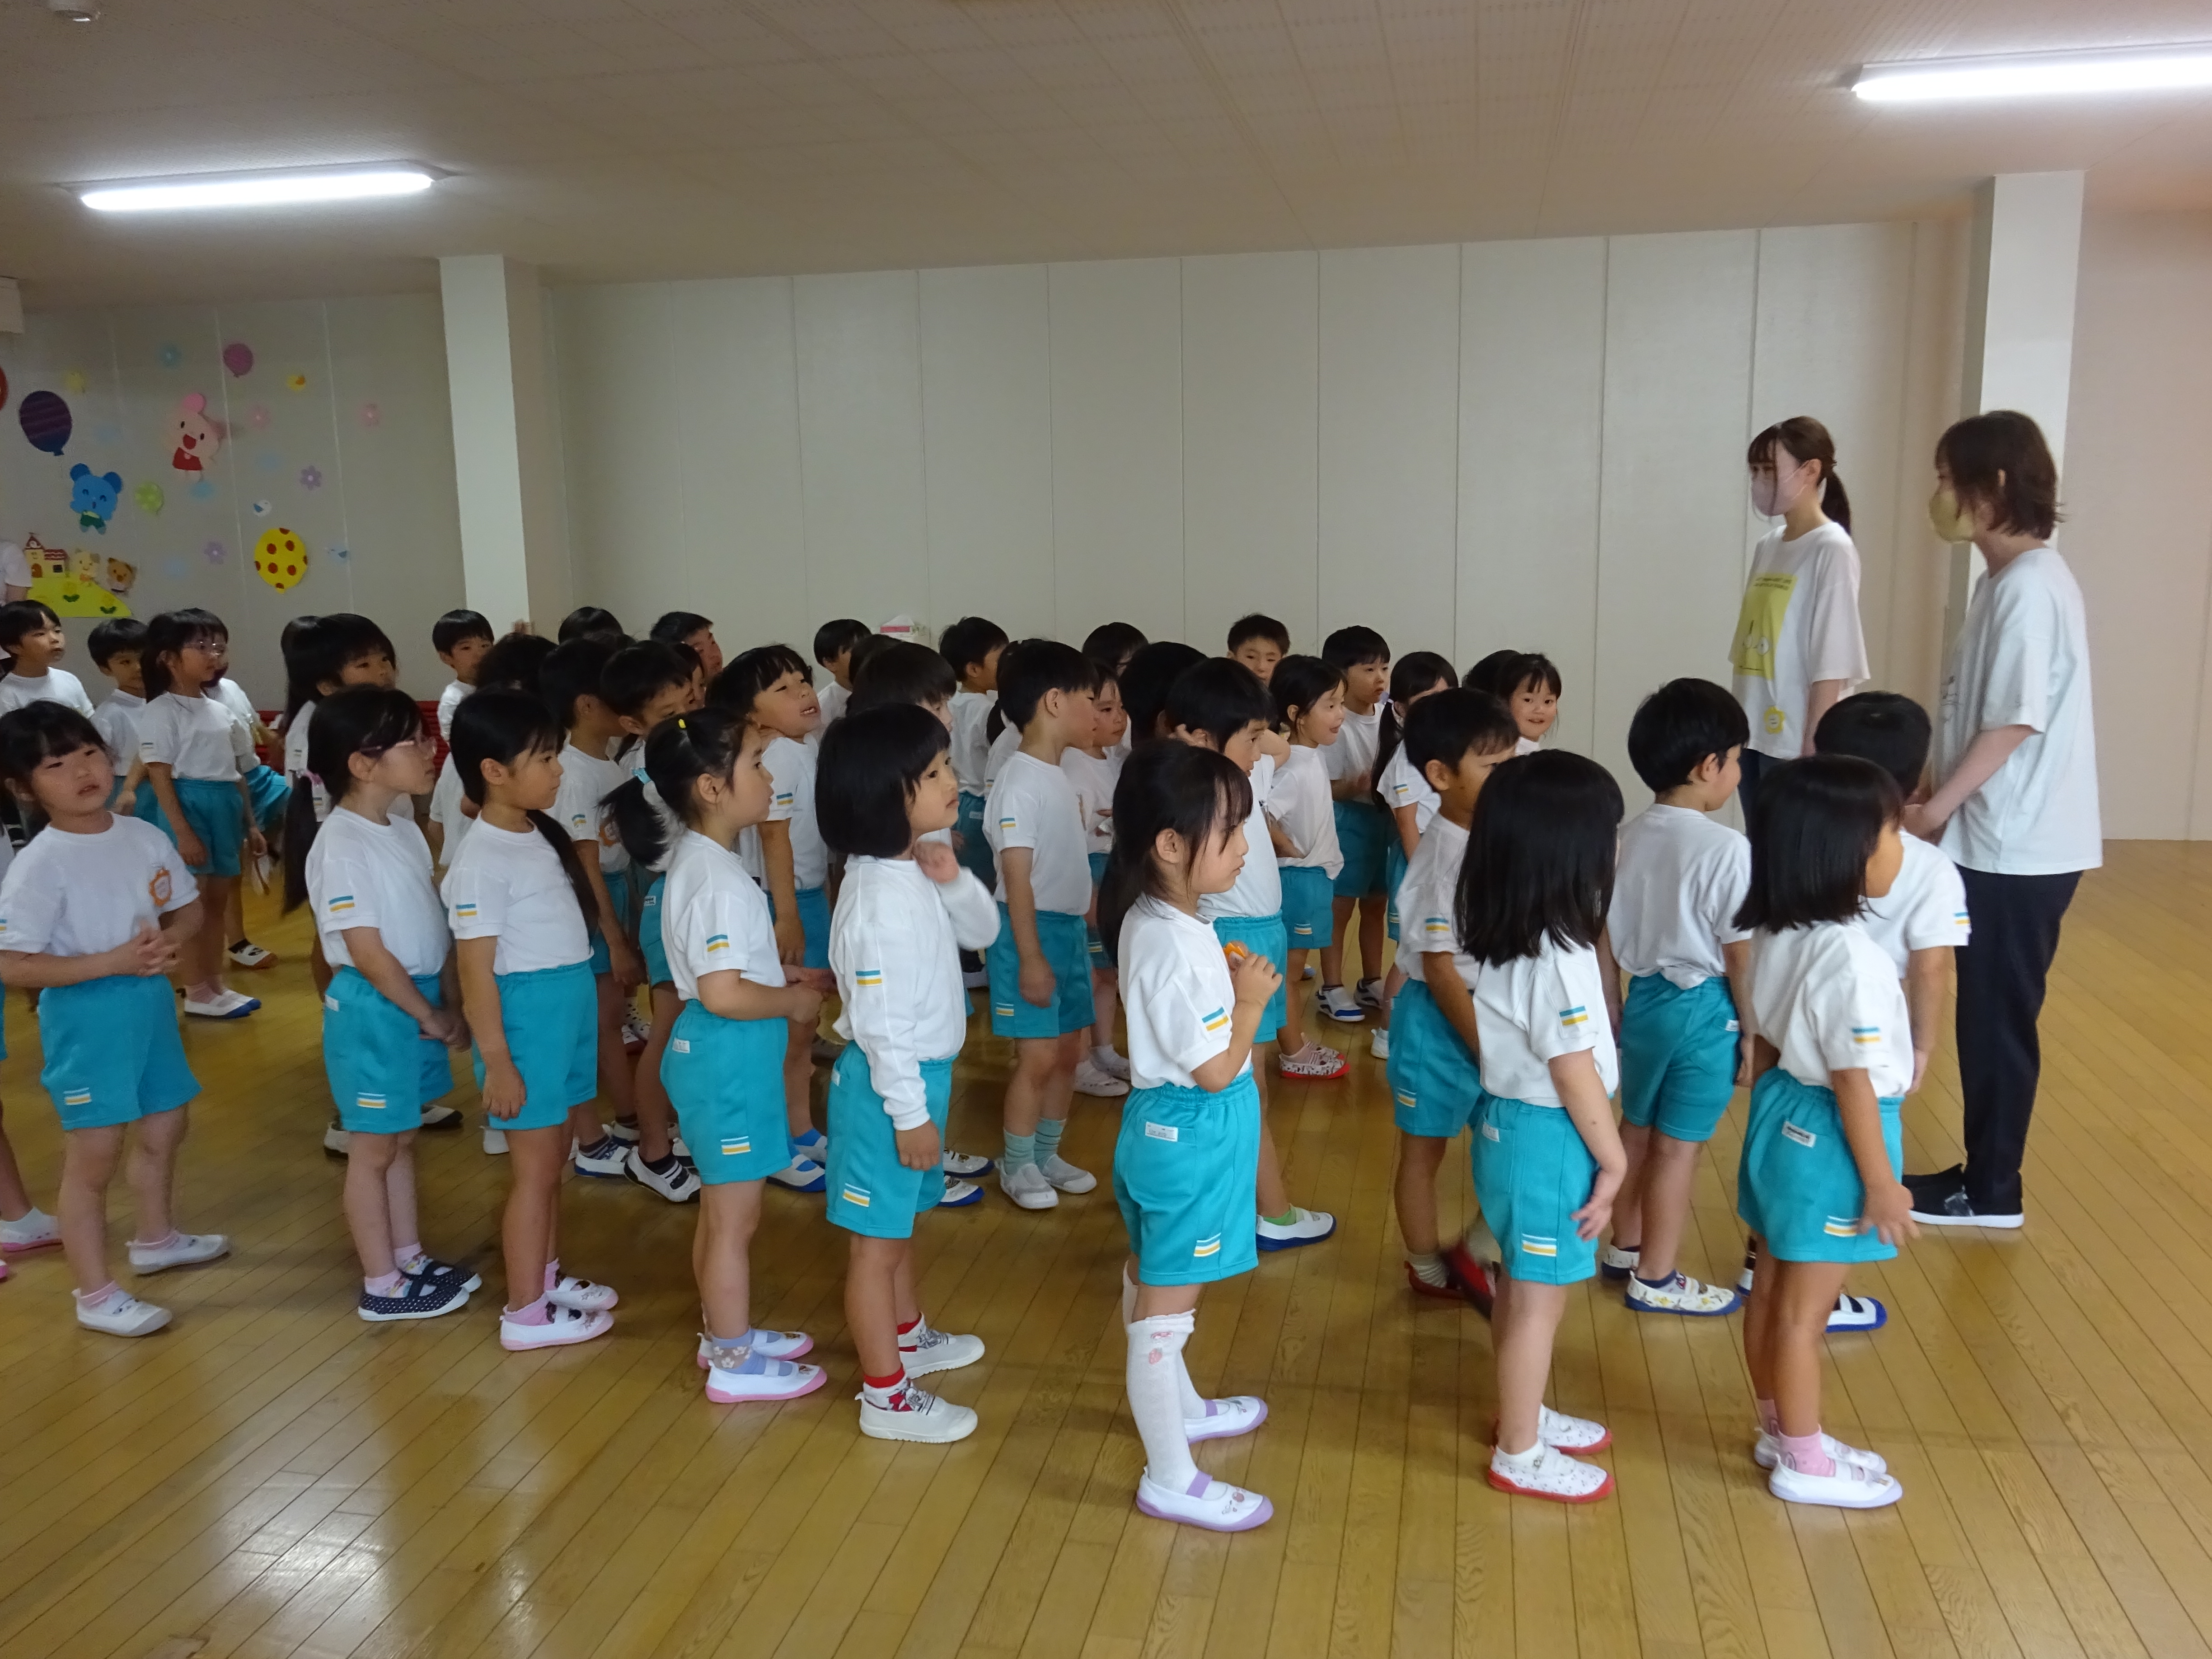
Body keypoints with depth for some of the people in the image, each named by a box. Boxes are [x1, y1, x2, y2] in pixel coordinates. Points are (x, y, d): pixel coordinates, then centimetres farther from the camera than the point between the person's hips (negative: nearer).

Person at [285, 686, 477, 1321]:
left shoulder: (405, 829, 7)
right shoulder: (342, 845, -20)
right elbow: (367, 951, -21)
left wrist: (452, 1004, 4)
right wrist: (428, 1016, -14)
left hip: (419, 1000, 8)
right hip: (372, 1009, -8)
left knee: (402, 1140, 19)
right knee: (373, 1150, 6)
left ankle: (410, 1258, 32)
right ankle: (382, 1287, 18)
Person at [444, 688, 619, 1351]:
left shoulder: (542, 834, 7)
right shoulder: (483, 860, -18)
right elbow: (476, 973, -18)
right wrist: (497, 1062, -17)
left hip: (569, 1008, 8)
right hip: (525, 1015, -8)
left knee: (553, 1157, 19)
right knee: (534, 1169, 2)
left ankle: (548, 1277, 34)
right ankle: (525, 1313, 15)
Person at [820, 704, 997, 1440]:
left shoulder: (918, 872, 2)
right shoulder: (879, 896, -27)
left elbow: (982, 932, 12)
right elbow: (878, 1019, -26)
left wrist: (955, 881, -9)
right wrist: (910, 1112, -20)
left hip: (922, 1072, 10)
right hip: (888, 1082, -10)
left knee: (900, 1220, 26)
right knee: (876, 1239, 5)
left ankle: (908, 1337, 46)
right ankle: (886, 1395, 18)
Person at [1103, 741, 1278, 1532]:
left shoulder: (1151, 921, 1)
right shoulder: (1176, 947, -29)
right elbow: (1216, 1069, -24)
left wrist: (1231, 987, 2)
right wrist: (1252, 1000, -12)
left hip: (1165, 1129, 10)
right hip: (1191, 1138, -10)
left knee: (1151, 1280, 25)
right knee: (1165, 1306, 2)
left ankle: (1179, 1407, 46)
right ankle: (1170, 1479, 16)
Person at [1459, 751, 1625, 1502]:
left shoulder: (1501, 940, 1)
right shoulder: (1560, 955, -25)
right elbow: (1574, 1072, -21)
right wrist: (1613, 1158, -10)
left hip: (1506, 1121, 9)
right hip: (1549, 1136, -9)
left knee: (1520, 1288, 23)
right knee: (1539, 1301, 6)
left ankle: (1524, 1413, 41)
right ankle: (1520, 1455, 21)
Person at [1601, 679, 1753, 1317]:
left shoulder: (1631, 836, -1)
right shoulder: (1727, 849, -20)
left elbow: (1606, 933, 5)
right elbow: (1741, 955, -16)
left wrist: (1614, 1006, 16)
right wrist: (1753, 1030, -5)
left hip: (1645, 996, 6)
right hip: (1705, 1006, -6)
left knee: (1637, 1130, 20)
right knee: (1678, 1146, 5)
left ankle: (1624, 1248, 37)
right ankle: (1655, 1279, 17)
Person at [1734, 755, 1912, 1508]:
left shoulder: (1777, 935, 0)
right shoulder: (1851, 957, -26)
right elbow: (1854, 1082, -22)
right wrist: (1882, 1183, -14)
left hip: (1782, 1118, 9)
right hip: (1828, 1140, -9)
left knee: (1772, 1292, 19)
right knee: (1804, 1310, 6)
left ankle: (1778, 1429, 36)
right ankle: (1803, 1462, 22)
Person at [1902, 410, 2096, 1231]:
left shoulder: (2030, 586, -18)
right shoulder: (2008, 581, 12)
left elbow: (2017, 722, -21)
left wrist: (1934, 809, -16)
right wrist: (1940, 802, 12)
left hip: (2019, 848, -9)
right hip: (2000, 840, 9)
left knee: (1999, 1018, 2)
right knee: (1985, 1014, 15)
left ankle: (1992, 1190, 14)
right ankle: (1982, 1173, 26)